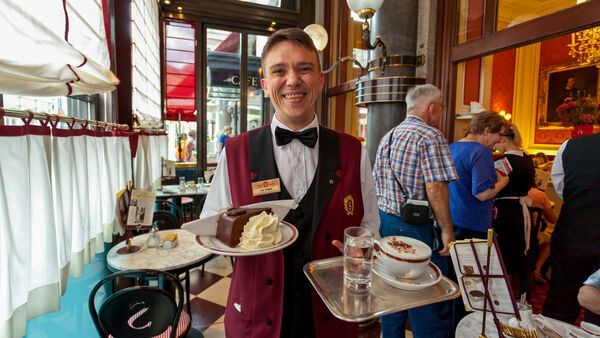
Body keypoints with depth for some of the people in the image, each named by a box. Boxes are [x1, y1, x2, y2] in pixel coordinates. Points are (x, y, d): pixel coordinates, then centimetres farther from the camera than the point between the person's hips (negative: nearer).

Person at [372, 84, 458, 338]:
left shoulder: (387, 138, 13)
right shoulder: (430, 136, -11)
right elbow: (435, 188, -19)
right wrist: (447, 230, -11)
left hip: (385, 222, 8)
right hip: (415, 228, -8)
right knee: (430, 305, 5)